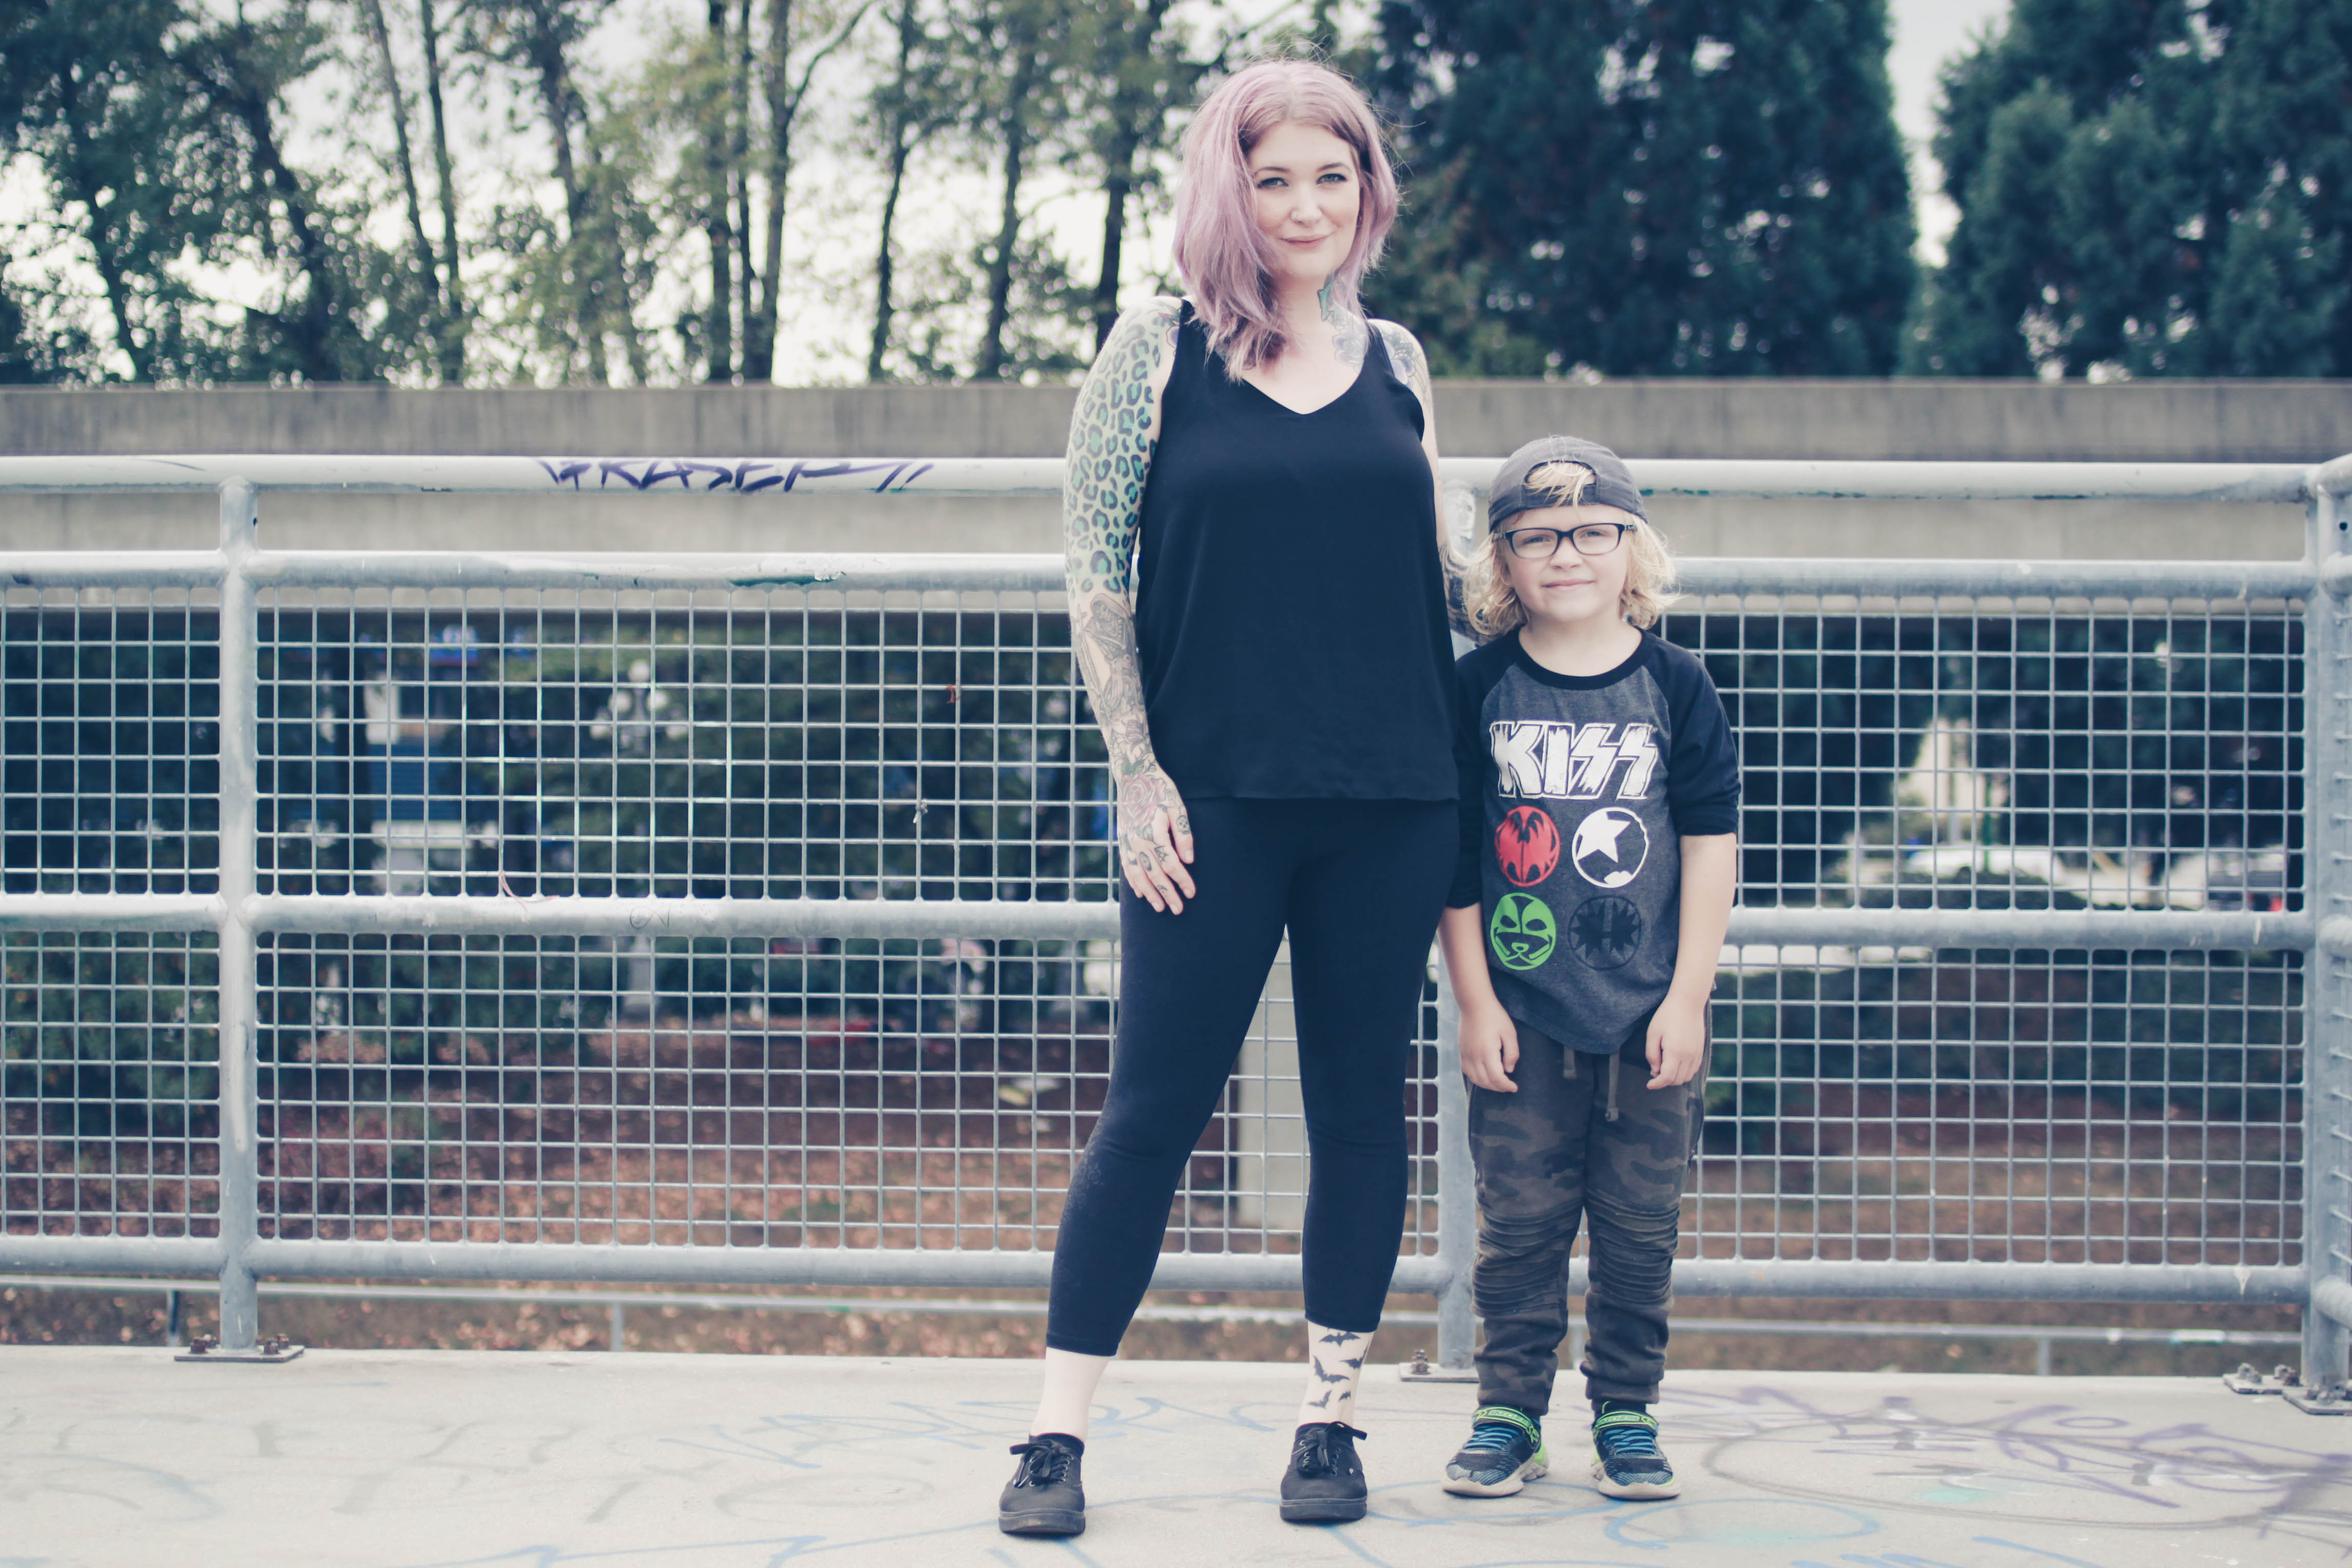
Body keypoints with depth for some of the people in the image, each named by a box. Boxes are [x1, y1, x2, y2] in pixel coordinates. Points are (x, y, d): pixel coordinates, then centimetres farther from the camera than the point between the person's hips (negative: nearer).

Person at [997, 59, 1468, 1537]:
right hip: (1218, 802, -3)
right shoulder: (1159, 349, 0)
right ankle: (1058, 1434, 6)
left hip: (1391, 801, 4)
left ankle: (1332, 1417, 20)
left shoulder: (1397, 360, 10)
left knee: (1363, 1108, 8)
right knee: (1156, 1108, -2)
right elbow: (1096, 574, -2)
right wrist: (1138, 773, -7)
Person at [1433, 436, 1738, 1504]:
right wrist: (1476, 1002, -4)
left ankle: (1625, 1414, 18)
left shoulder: (1675, 686, 0)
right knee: (1520, 1220, 3)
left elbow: (1711, 845, 1)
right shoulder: (1480, 690, -1)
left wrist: (1687, 998, -3)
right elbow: (1453, 855, 0)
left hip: (1650, 1014, 1)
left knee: (1640, 1223, 6)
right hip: (1523, 1015, 0)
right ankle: (1509, 1412, 14)